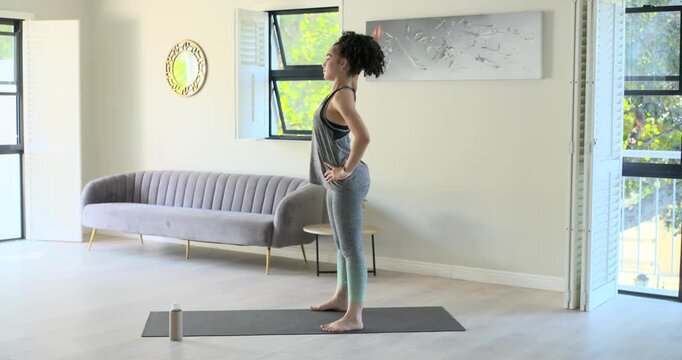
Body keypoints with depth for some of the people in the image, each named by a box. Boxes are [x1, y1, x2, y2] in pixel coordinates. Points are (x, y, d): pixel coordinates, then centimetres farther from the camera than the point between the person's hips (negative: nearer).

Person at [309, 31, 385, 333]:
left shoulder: (341, 97, -21)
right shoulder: (346, 87, 7)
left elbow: (363, 137, -35)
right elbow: (354, 74, 35)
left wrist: (347, 170, -24)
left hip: (346, 182, -10)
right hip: (338, 181, 10)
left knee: (351, 247, -5)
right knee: (341, 243, 21)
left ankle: (354, 317, 1)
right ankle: (341, 298, 36)